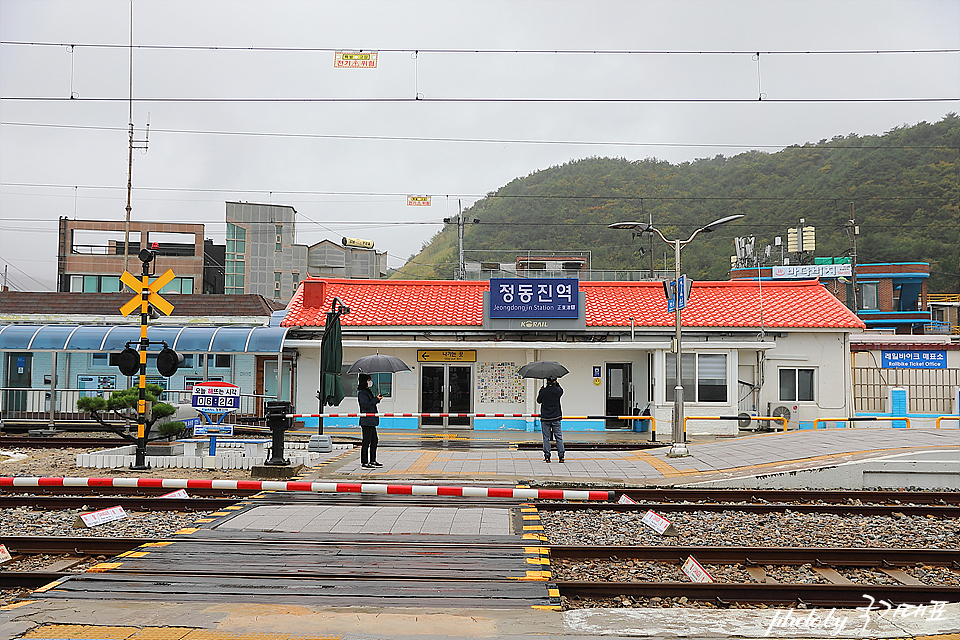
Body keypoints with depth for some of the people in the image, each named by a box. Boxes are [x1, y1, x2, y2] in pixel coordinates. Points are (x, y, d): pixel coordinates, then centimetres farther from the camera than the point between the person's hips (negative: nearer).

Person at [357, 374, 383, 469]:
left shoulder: (367, 392, 17)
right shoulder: (362, 393, -12)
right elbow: (367, 405, -21)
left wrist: (377, 398, 10)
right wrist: (376, 399, -17)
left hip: (371, 421, 10)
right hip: (366, 421, -10)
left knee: (374, 440, 15)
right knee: (366, 442, -7)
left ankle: (373, 461, 23)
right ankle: (364, 463, -3)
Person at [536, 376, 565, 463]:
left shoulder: (543, 391, -8)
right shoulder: (558, 390, -5)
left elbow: (539, 400, 9)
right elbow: (561, 390, 19)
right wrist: (556, 383, 22)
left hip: (545, 418, -1)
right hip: (556, 418, 1)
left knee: (546, 438, 4)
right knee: (559, 437, 6)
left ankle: (547, 457, 3)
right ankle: (561, 456, 3)